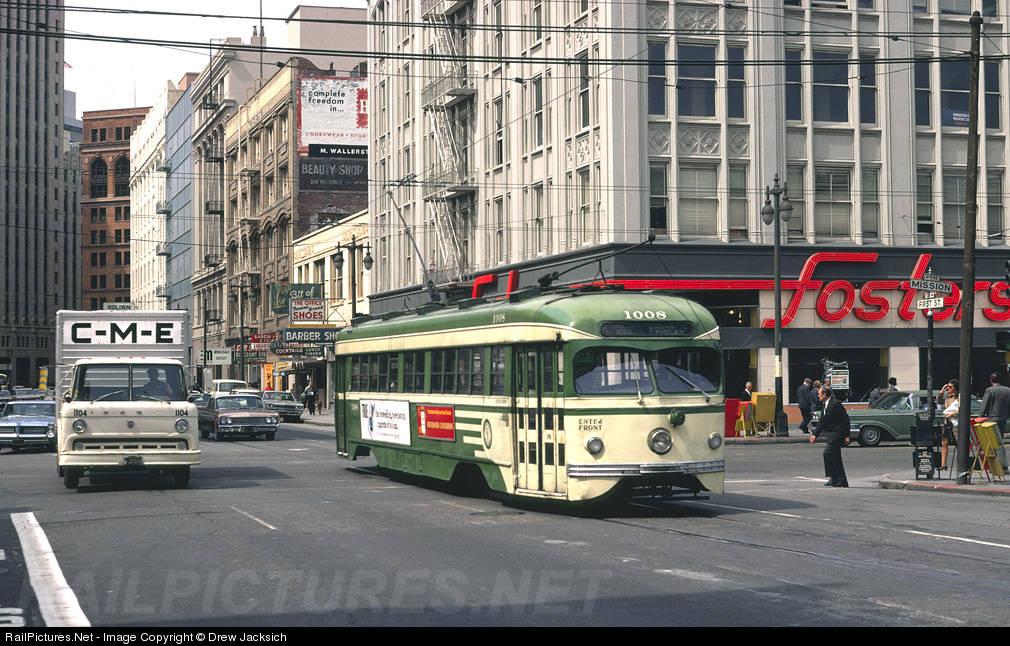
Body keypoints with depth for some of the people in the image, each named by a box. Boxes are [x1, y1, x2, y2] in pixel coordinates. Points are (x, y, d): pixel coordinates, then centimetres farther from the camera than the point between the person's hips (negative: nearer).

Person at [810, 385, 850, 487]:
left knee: (828, 453, -16)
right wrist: (815, 434, 11)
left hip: (837, 434, -10)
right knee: (836, 457, 10)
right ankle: (842, 481, 14)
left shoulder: (836, 404, -15)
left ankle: (833, 478, -11)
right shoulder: (824, 405, 13)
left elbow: (845, 419, -16)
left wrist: (846, 436, -17)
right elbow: (822, 422, 19)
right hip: (831, 434, 10)